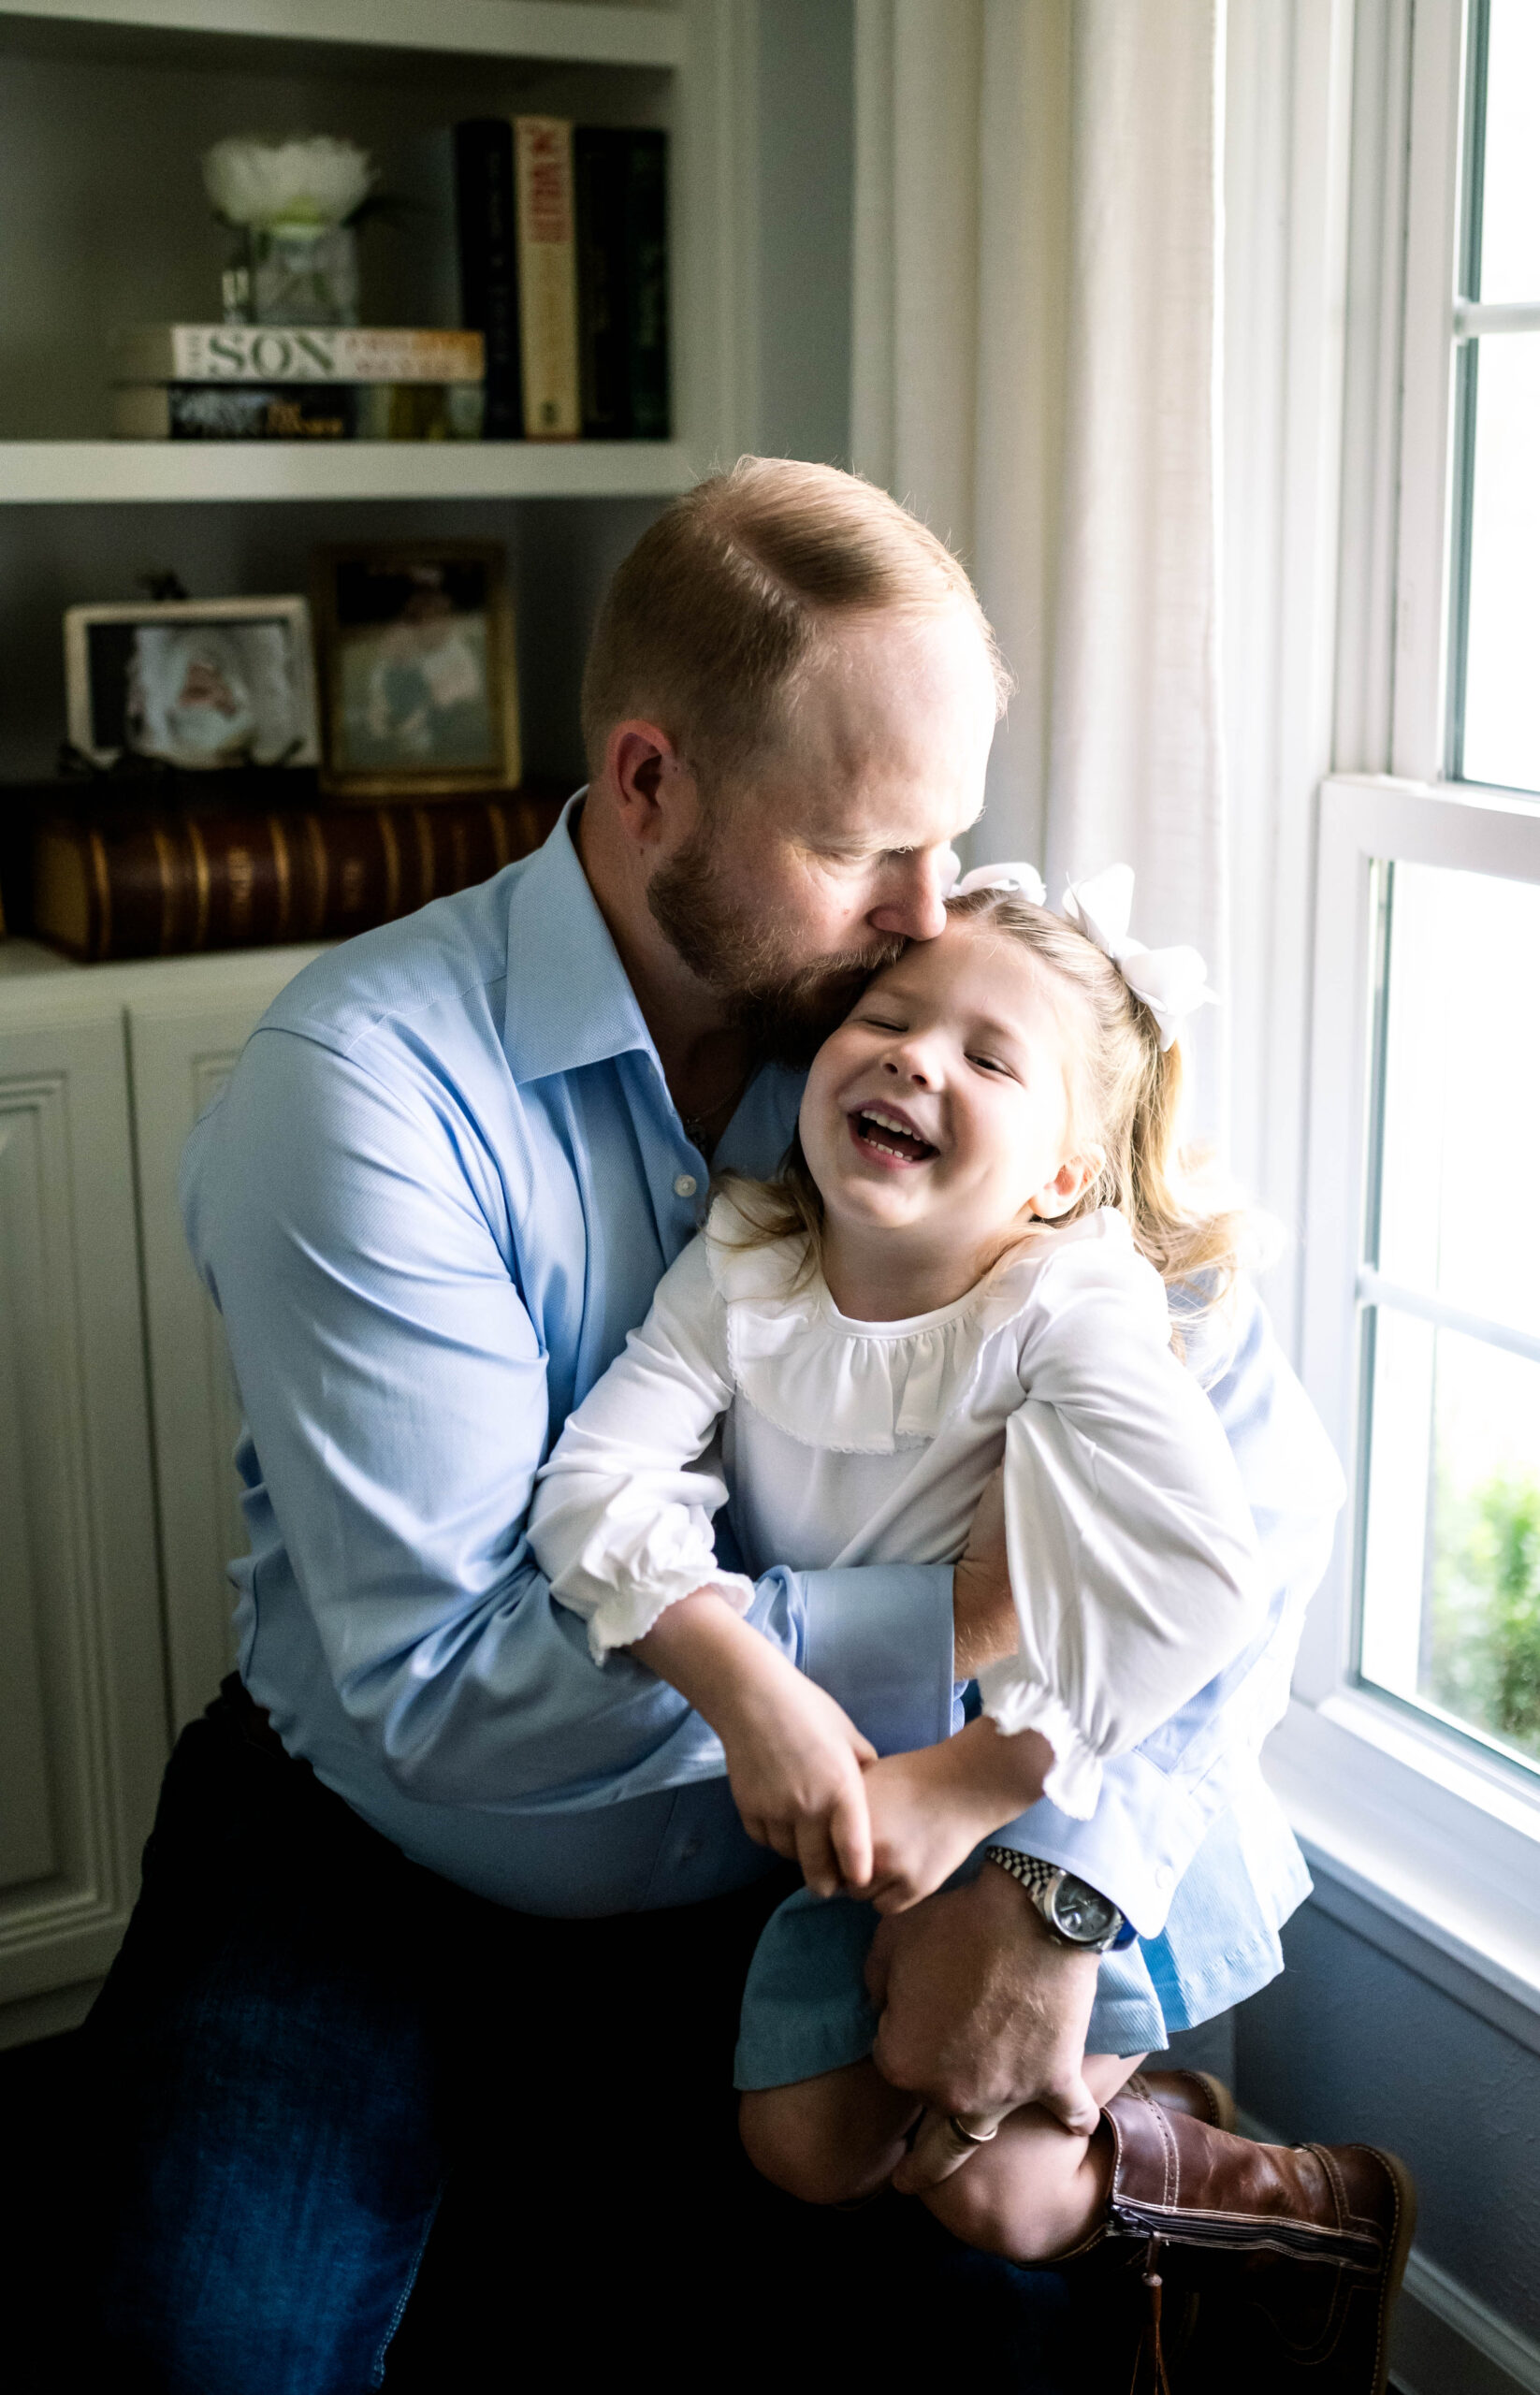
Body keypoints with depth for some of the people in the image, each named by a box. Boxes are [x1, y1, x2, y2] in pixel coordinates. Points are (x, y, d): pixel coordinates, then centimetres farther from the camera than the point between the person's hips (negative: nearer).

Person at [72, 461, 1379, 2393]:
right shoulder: (371, 1084, -22)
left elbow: (1262, 1471, -13)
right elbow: (442, 1679, -26)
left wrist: (1062, 1876, -25)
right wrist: (961, 1616, -30)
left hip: (792, 1860, 3)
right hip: (384, 1866, -3)